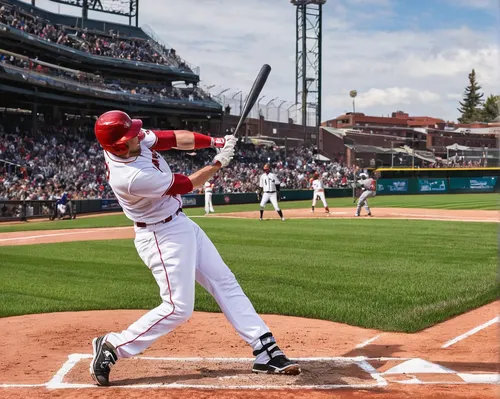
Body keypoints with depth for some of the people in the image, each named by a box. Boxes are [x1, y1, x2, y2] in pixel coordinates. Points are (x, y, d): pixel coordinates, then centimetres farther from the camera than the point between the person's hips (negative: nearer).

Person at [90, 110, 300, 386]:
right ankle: (111, 346, 4)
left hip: (181, 224, 9)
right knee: (179, 308, -9)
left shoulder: (136, 139, -10)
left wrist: (215, 142, -15)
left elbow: (174, 138, -2)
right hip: (162, 237, -9)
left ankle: (266, 352, 11)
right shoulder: (131, 177, -32)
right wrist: (219, 163, -7)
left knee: (225, 283, 8)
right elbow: (186, 185, -19)